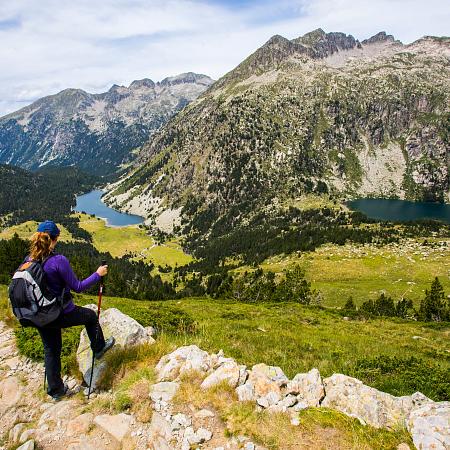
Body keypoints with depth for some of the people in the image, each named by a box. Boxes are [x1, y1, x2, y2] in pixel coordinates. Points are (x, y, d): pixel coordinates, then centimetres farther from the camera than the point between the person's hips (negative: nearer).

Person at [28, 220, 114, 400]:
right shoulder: (59, 260, -25)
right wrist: (98, 274, -8)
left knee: (50, 351, 21)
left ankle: (55, 390, 36)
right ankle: (99, 348, 42)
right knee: (90, 315, 23)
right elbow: (77, 287, -19)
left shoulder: (29, 260, -5)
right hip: (61, 315, -6)